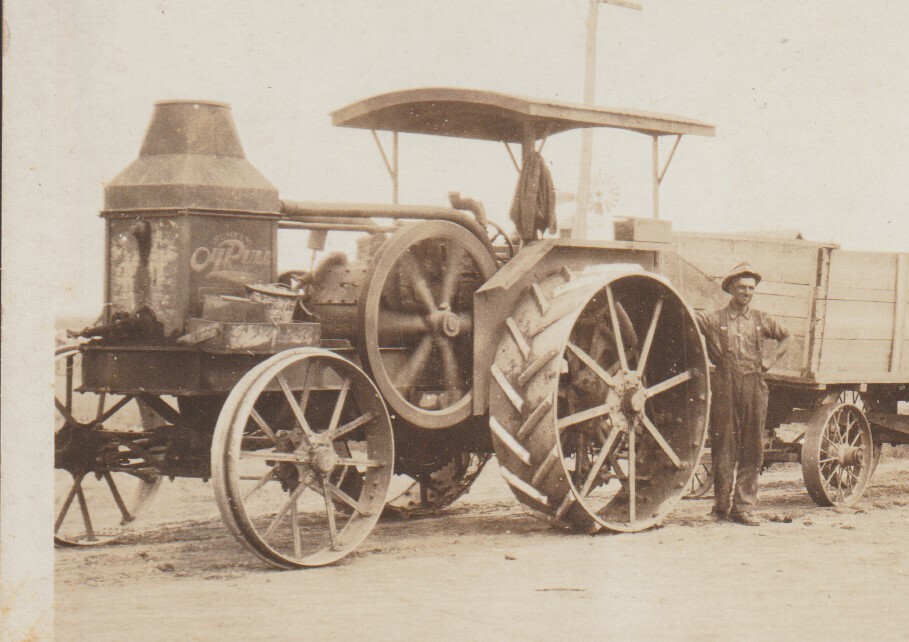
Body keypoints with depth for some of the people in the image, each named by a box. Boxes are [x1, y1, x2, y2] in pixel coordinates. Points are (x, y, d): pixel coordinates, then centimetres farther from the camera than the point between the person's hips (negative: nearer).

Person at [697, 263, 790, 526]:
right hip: (724, 388, -3)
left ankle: (743, 506, 7)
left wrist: (772, 359, 13)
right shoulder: (713, 319, 2)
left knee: (752, 449, 2)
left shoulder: (761, 320, 13)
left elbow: (786, 337, 27)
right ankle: (721, 506, 8)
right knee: (724, 447, 0)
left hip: (755, 387, 3)